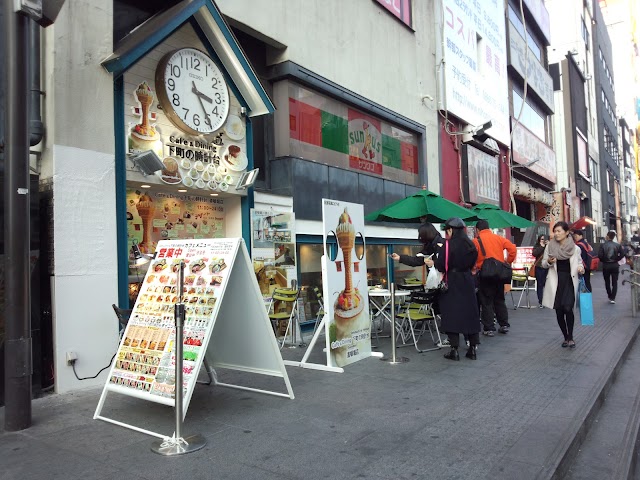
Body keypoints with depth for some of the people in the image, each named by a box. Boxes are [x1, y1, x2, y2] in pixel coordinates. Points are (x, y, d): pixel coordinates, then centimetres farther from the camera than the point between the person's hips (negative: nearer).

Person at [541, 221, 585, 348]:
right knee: (559, 311, 5)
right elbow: (543, 263, 9)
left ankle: (570, 337, 2)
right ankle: (566, 337, 23)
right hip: (555, 282, 2)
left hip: (570, 281, -2)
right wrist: (549, 262, -12)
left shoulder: (575, 248, 0)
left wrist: (580, 267, -10)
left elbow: (579, 262, 12)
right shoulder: (550, 246, 3)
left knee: (568, 308, -16)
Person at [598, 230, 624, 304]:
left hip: (606, 265, -1)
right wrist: (616, 259, 10)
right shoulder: (618, 245, -4)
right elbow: (622, 255, -6)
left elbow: (599, 255, -16)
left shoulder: (603, 245, -10)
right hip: (615, 265, 1)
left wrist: (603, 260, 3)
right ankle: (613, 298, -1)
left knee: (607, 282, 14)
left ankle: (610, 297, 22)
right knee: (614, 282, 6)